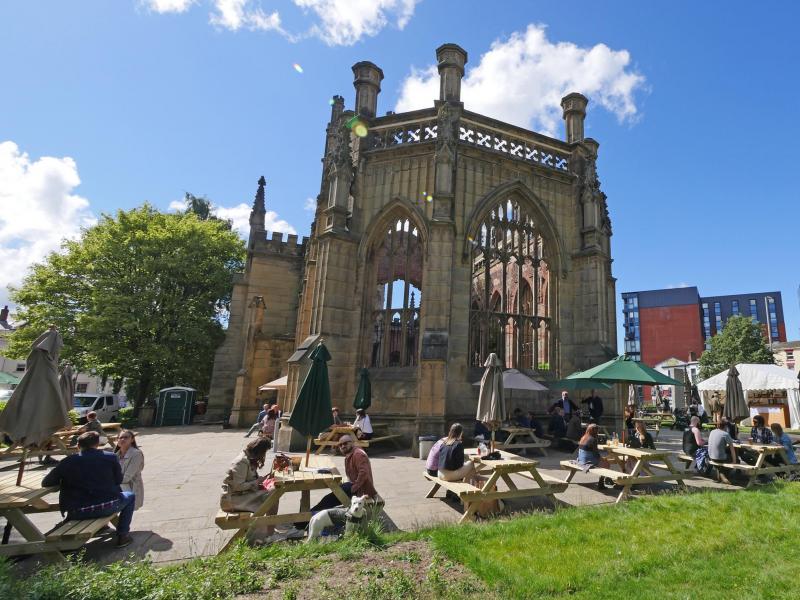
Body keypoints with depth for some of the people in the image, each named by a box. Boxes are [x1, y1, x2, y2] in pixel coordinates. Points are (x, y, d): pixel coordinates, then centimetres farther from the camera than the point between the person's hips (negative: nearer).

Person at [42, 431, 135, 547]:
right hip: (108, 507, -3)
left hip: (79, 513, 3)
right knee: (130, 496, 27)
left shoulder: (68, 462, 0)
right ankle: (123, 535, 18)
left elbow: (45, 483, 6)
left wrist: (67, 480, 22)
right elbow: (118, 480, 9)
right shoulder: (110, 457, -1)